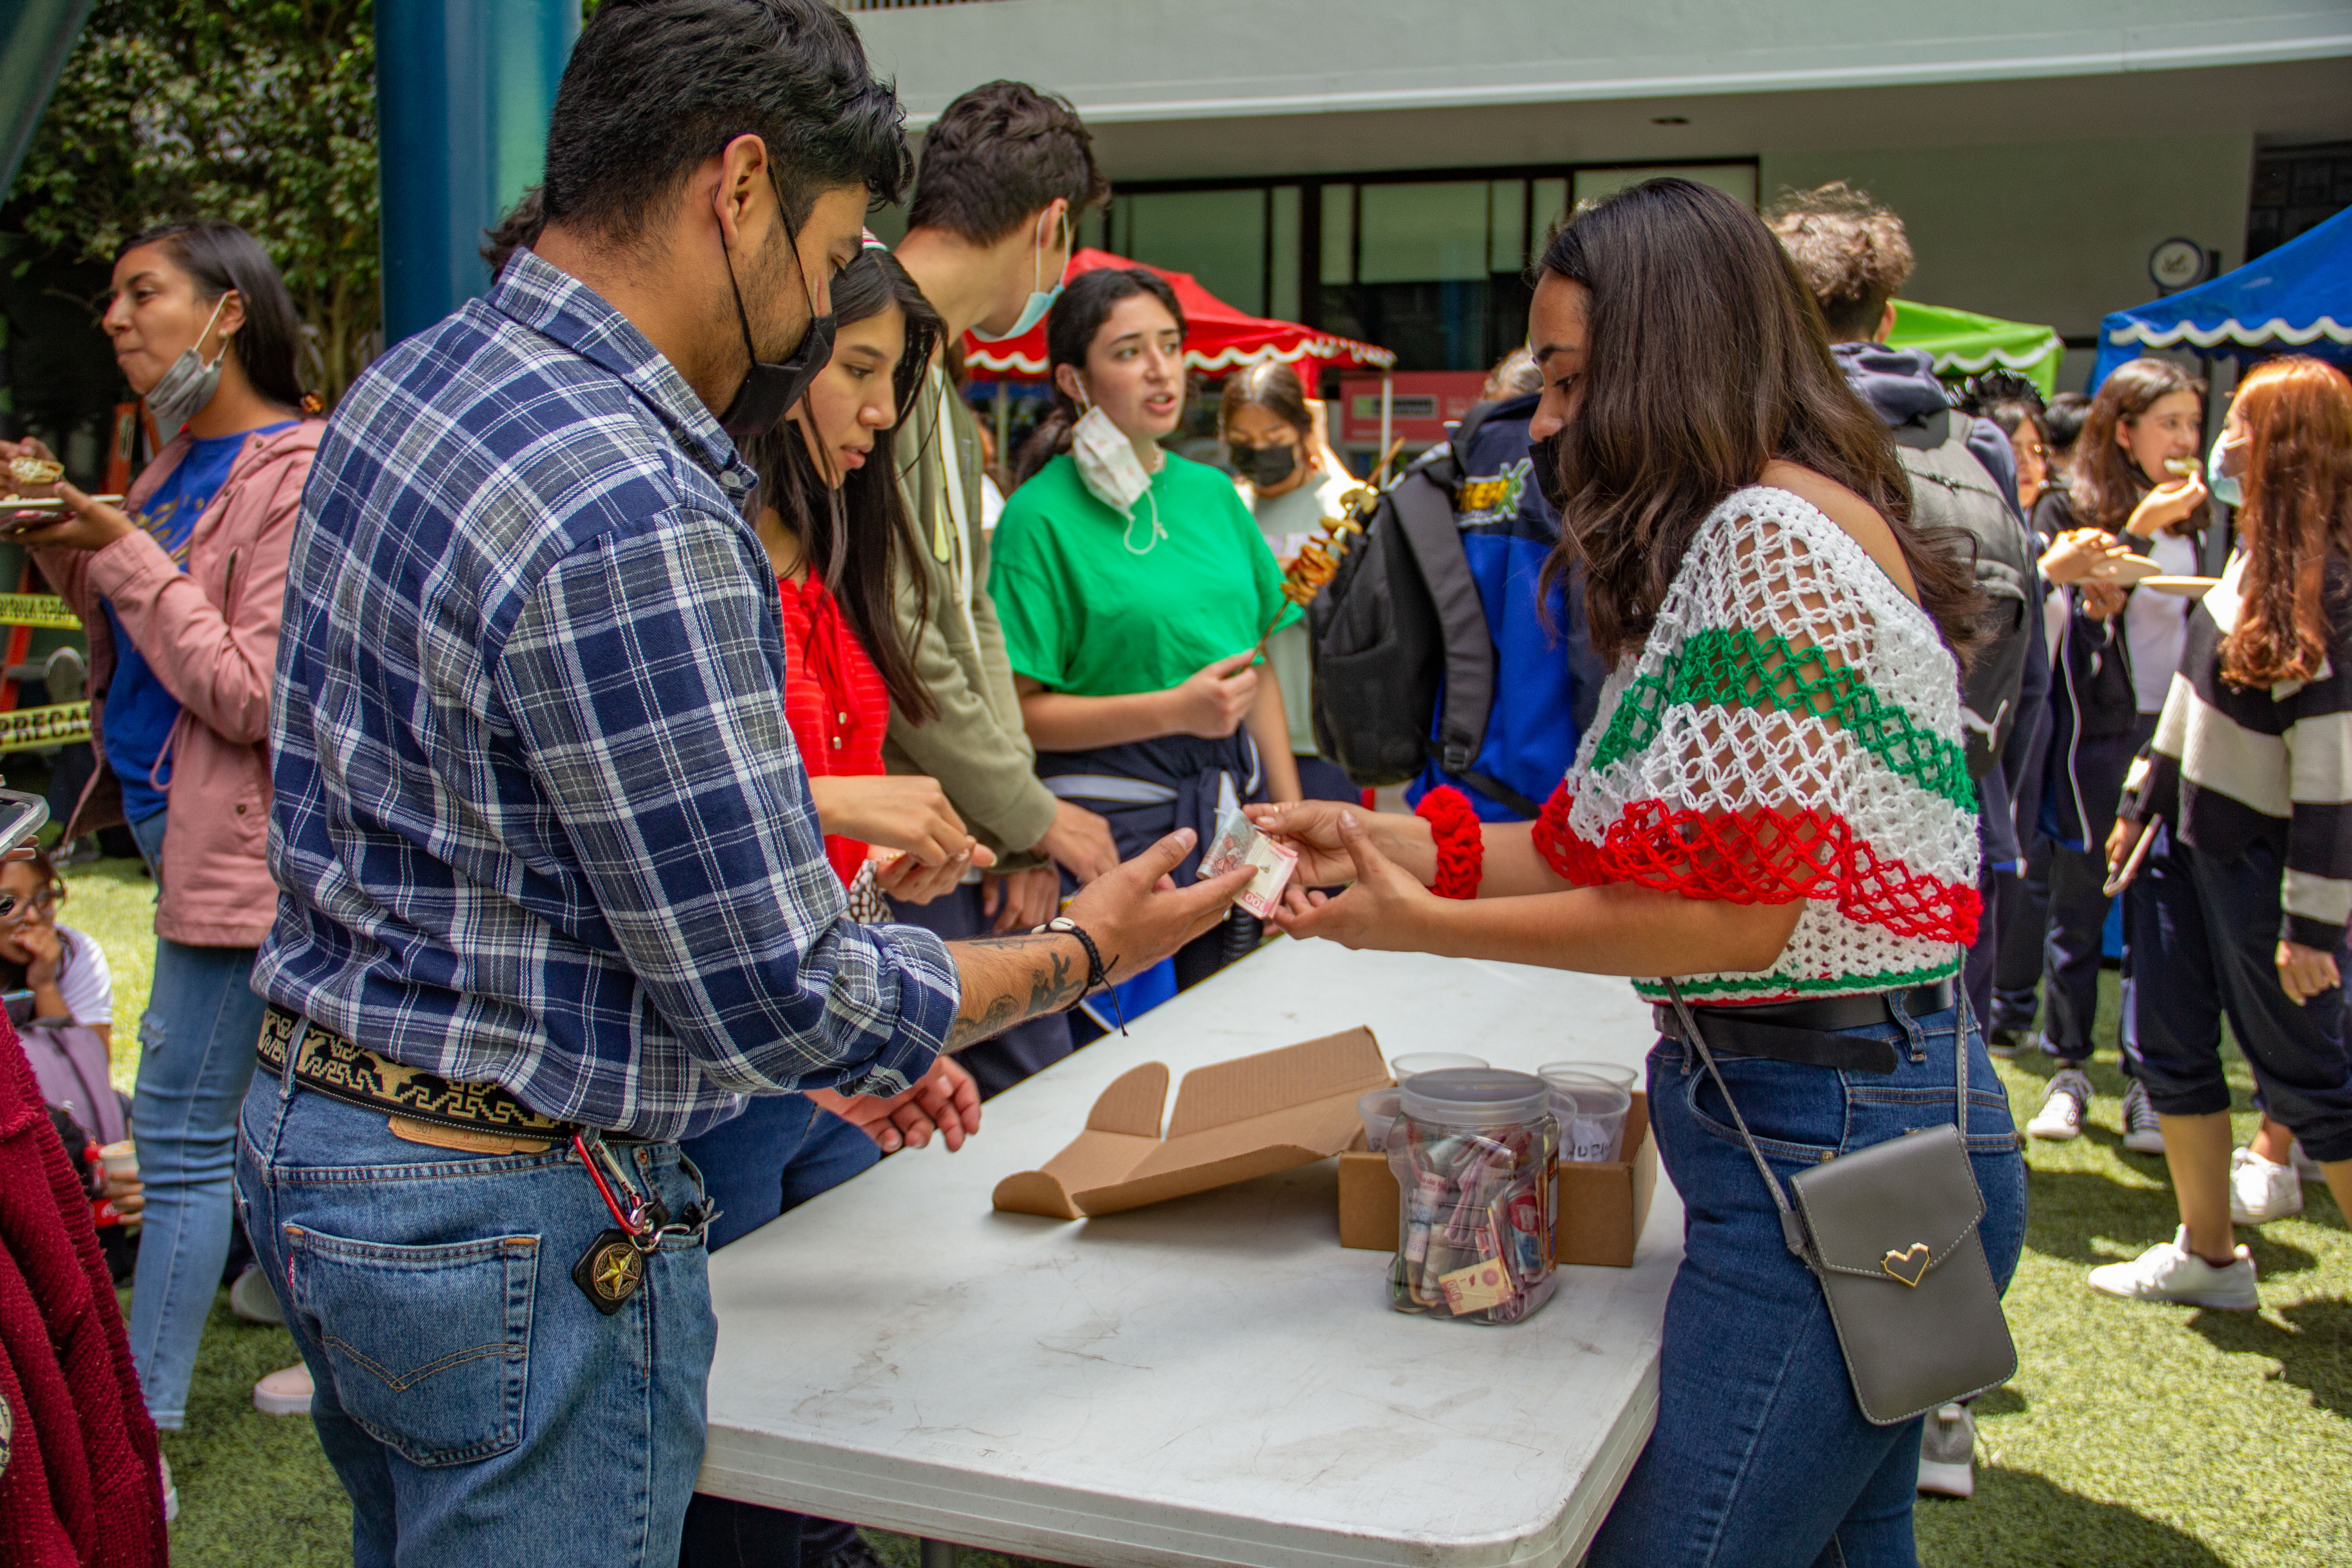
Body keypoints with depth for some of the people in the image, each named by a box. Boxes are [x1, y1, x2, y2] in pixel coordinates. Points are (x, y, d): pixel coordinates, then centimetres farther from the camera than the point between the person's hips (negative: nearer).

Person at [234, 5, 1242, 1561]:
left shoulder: (411, 384, 4)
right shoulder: (630, 522, -27)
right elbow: (786, 991, -22)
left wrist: (809, 1031, 12)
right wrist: (1084, 951, -5)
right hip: (508, 1223, -10)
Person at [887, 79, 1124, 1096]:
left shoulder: (944, 374, 17)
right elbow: (893, 635, -19)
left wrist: (1020, 830, 6)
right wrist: (1030, 813, -7)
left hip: (976, 846, 10)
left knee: (1040, 1084, 15)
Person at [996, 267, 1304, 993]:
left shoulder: (1212, 492, 10)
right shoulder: (1041, 515, -8)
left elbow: (1259, 667, 13)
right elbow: (1017, 711, -12)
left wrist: (1292, 821, 8)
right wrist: (1174, 709, -19)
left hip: (1230, 803, 6)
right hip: (1114, 819, -6)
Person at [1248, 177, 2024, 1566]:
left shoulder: (1773, 533, -17)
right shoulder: (1737, 533, 16)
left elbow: (1732, 914, -20)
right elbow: (1617, 848, 14)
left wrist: (1423, 922, -13)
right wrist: (1380, 837, 6)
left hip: (1832, 1140, -10)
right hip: (1834, 1120, 10)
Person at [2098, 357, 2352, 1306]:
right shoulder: (2256, 552, 6)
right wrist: (2145, 798, 20)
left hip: (2259, 858, -9)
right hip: (2190, 836, 9)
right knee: (2170, 1048, 13)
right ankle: (2208, 1258, 25)